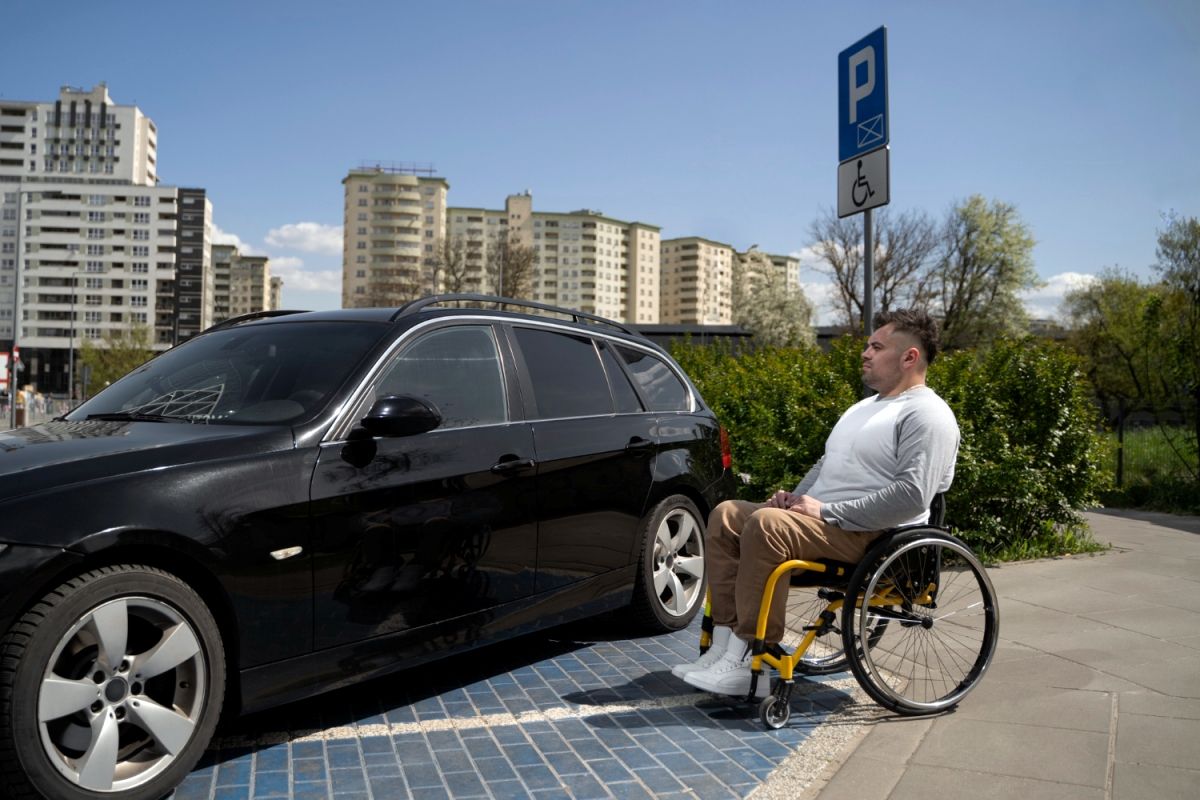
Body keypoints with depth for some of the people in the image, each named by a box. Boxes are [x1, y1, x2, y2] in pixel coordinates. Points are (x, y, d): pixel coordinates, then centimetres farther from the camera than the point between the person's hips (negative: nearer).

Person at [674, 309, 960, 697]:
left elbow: (912, 495, -21)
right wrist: (797, 498, 10)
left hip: (870, 534, -10)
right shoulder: (865, 406, 24)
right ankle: (724, 645, -9)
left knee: (765, 524, -32)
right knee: (726, 515, -3)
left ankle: (746, 663, -27)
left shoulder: (926, 415, -8)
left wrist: (827, 510, -21)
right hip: (819, 518, 10)